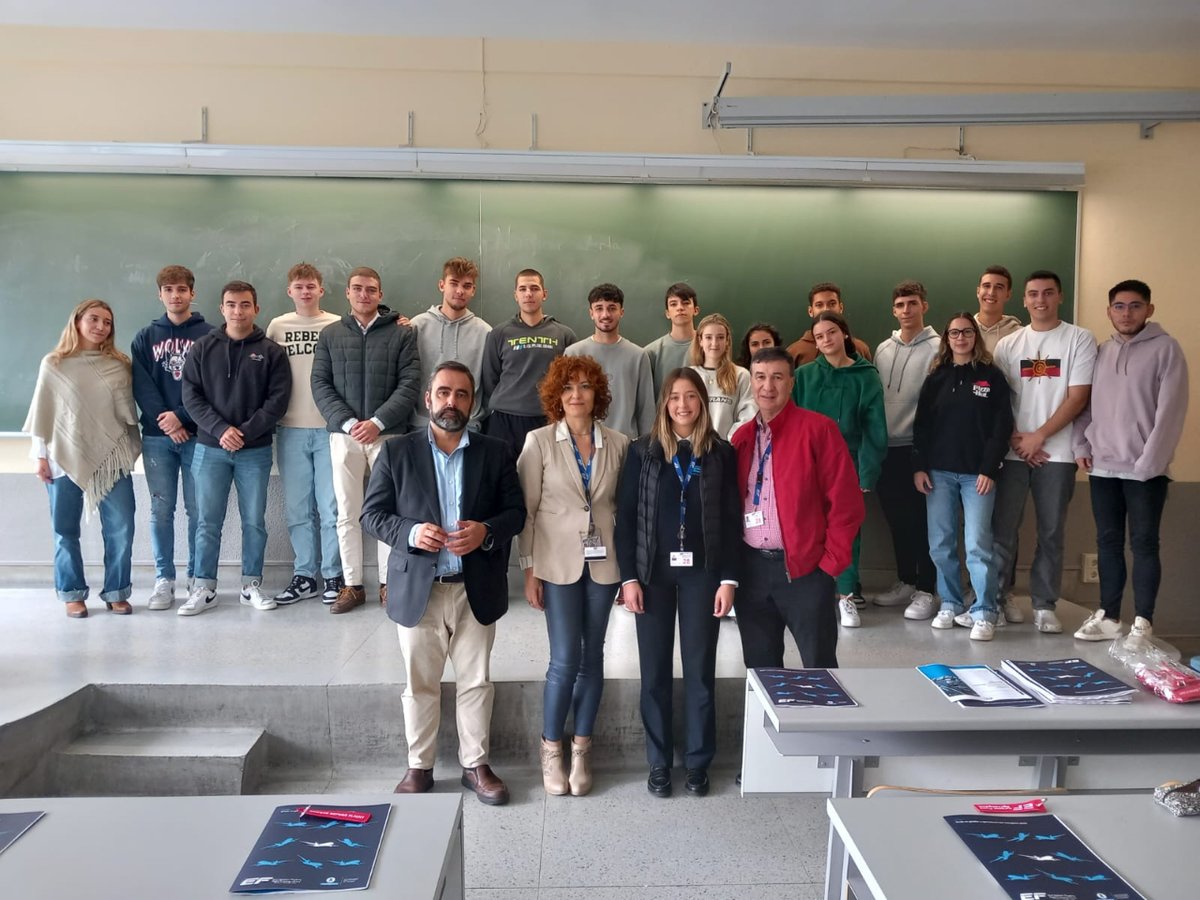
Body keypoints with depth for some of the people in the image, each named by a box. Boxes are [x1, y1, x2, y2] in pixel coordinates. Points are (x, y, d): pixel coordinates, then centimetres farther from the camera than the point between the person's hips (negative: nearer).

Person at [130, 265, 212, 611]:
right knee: (161, 510, 4)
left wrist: (182, 416, -13)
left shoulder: (209, 335, 4)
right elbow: (141, 386, 3)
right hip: (157, 435, 2)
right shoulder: (145, 338, 12)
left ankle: (196, 578, 11)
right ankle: (164, 580, 11)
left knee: (198, 510, 1)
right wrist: (163, 420, -10)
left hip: (198, 434, -2)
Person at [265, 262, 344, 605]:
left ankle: (333, 576, 12)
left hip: (329, 428, -2)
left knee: (331, 507, 1)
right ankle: (304, 576, 18)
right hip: (290, 429, 2)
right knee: (297, 508, 7)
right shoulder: (277, 326, 8)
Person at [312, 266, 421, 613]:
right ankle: (352, 584, 14)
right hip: (343, 435, 2)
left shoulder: (402, 333, 3)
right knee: (348, 513, 5)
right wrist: (347, 422, -11)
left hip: (388, 434, -2)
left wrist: (377, 422, -15)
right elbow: (320, 384, 3)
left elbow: (410, 383, -5)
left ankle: (389, 582, 13)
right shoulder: (330, 335, 10)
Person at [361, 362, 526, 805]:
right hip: (417, 588, -1)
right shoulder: (396, 451, 1)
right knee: (419, 684, 11)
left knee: (476, 682, 10)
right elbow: (372, 514, 1)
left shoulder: (496, 453, 4)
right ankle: (419, 766, 26)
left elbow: (516, 512, 4)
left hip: (477, 589, 1)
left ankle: (475, 764, 25)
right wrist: (409, 532, -18)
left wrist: (486, 531, -16)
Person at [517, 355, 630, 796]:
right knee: (565, 659, -3)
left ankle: (581, 749, 23)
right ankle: (551, 748, 18)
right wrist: (529, 570, -5)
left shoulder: (618, 443, 2)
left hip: (604, 561, 2)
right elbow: (526, 509, -2)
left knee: (592, 657, 9)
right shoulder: (539, 441, -4)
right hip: (558, 562, -2)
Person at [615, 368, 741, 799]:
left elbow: (731, 520, 2)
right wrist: (629, 577, -6)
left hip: (701, 572, 0)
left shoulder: (721, 453, 2)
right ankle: (659, 763, 19)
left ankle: (698, 762, 20)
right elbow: (625, 516, 0)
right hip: (654, 571, 0)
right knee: (655, 671, 6)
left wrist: (728, 578, -4)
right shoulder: (643, 452, 2)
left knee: (700, 669, 7)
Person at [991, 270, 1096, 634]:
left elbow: (1078, 397, -6)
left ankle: (1044, 605, 13)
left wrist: (1038, 437, -11)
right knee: (1004, 528, 4)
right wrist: (1015, 439, -7)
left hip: (1057, 452, -2)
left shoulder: (1080, 339, 1)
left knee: (1051, 532, 4)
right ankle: (1000, 594, 19)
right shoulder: (1008, 344, 9)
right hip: (1013, 451, 2)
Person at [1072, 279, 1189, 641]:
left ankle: (1143, 622, 9)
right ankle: (1108, 616, 19)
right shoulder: (1101, 352, 12)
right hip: (1102, 467, 5)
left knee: (1144, 544, 1)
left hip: (1144, 469, -5)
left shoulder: (1166, 348, -4)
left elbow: (1170, 410, -11)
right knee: (1108, 542, 10)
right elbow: (1085, 402, 13)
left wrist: (1149, 462, -16)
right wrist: (1081, 446, 2)